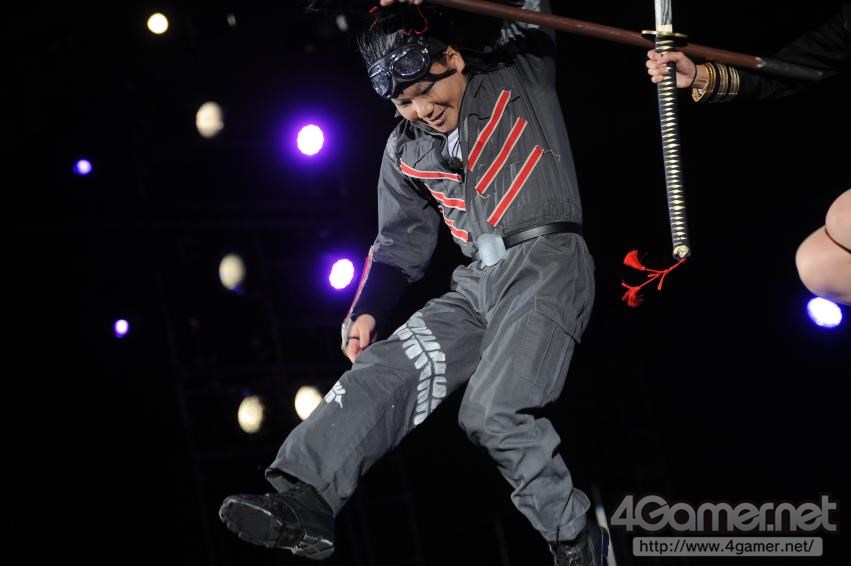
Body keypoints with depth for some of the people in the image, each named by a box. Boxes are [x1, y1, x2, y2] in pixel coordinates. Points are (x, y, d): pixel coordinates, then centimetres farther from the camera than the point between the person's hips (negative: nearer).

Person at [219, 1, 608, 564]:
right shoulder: (406, 152, 16)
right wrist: (367, 310, 6)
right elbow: (401, 243, 21)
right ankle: (301, 501, -19)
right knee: (382, 373, -13)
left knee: (492, 411, -24)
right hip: (478, 283, 6)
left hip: (546, 263, -6)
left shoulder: (520, 74, 3)